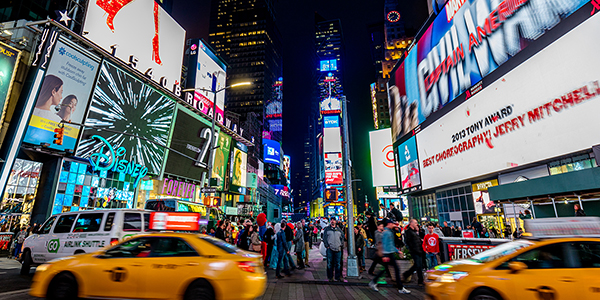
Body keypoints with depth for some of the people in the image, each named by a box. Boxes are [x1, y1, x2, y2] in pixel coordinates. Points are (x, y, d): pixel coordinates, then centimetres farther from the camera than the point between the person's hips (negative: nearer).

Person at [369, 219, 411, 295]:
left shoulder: (389, 232, 17)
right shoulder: (387, 232, -15)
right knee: (396, 269, -3)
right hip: (388, 254, -10)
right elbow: (384, 244, -20)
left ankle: (373, 283, 18)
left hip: (390, 253, 10)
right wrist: (385, 255, -23)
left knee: (384, 269, 13)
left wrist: (397, 251, 24)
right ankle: (400, 288, 5)